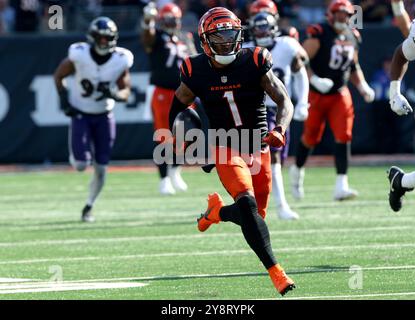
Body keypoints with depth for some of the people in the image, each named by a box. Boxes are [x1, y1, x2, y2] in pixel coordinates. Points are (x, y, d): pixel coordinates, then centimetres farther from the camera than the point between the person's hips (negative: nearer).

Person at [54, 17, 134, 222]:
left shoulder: (121, 60, -13)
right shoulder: (79, 55, -19)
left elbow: (125, 91, -3)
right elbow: (58, 76, -2)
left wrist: (115, 95, -25)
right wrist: (64, 100, -13)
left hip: (104, 116, 2)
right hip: (80, 114, -2)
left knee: (101, 169, 2)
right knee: (81, 165, -14)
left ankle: (89, 207, 23)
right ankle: (75, 155, 24)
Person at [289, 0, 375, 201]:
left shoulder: (353, 37, 7)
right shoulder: (319, 35, -15)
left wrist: (363, 86, 8)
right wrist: (315, 80, -27)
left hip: (340, 94, 5)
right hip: (317, 94, -4)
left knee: (343, 137, -10)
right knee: (311, 137, 8)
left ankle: (341, 186, -12)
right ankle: (297, 170, 38)